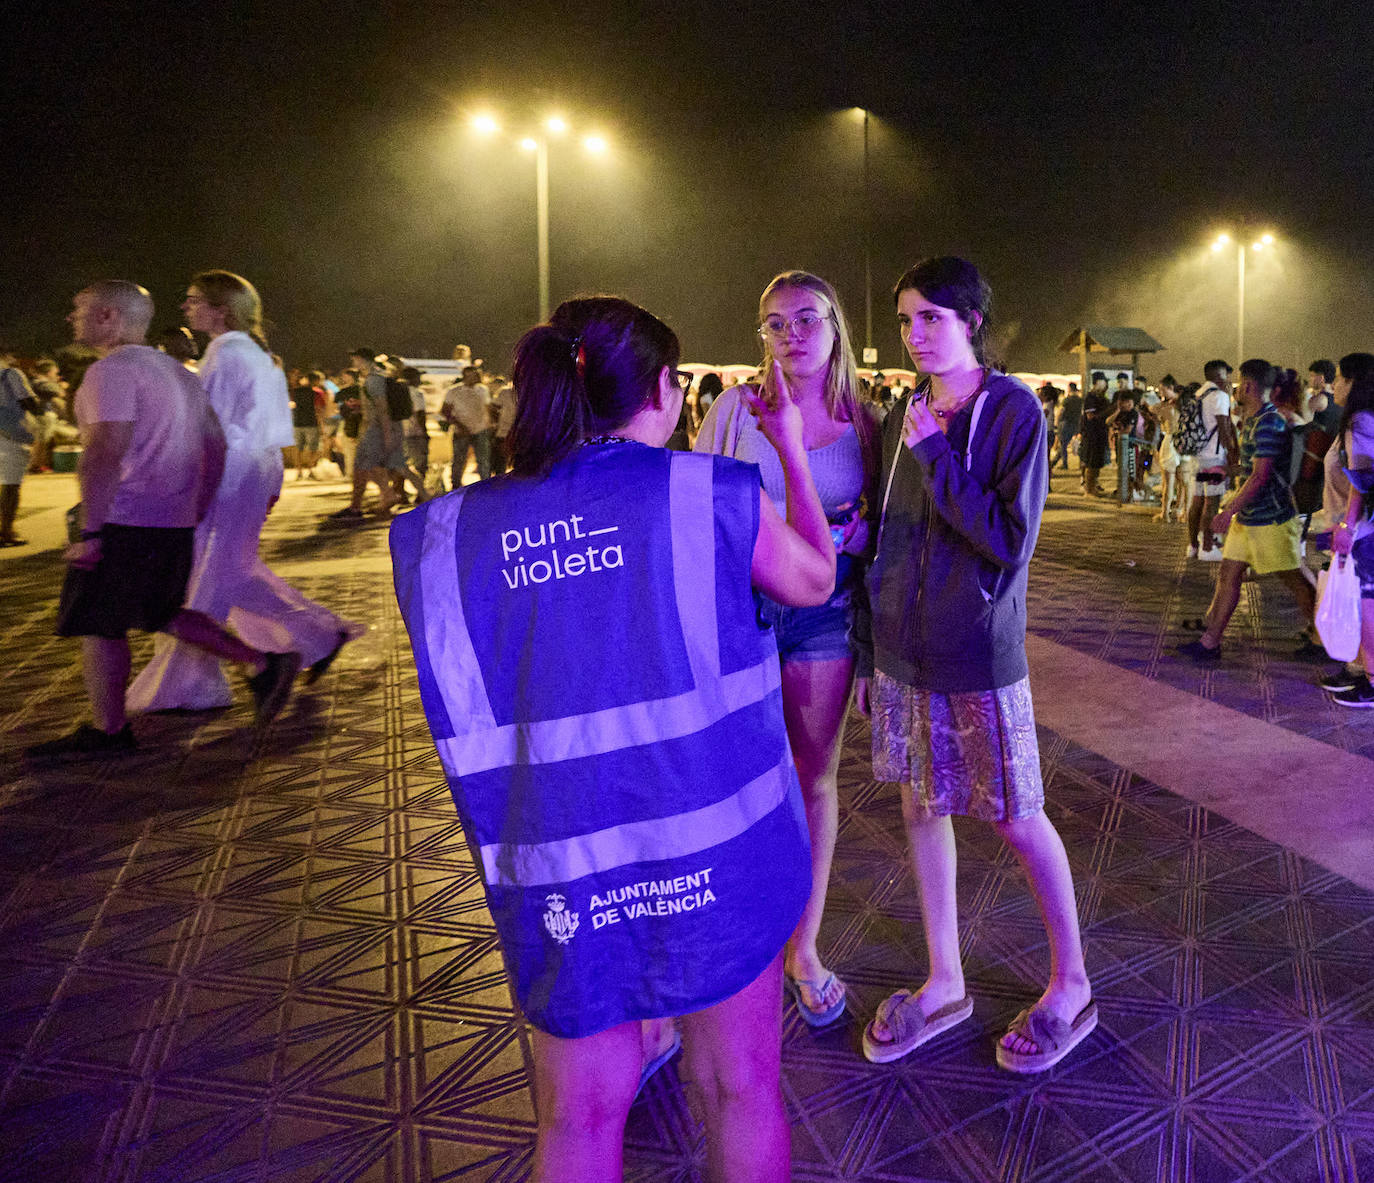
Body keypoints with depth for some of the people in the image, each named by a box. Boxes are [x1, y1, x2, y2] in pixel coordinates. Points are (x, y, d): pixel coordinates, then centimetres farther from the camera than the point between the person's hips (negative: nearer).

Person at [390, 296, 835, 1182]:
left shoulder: (455, 529, -2)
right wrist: (792, 448, 21)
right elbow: (816, 581, 9)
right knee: (742, 1085, 20)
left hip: (561, 871, 3)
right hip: (713, 847, -2)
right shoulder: (713, 493, -9)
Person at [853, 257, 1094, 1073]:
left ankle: (1072, 986, 27)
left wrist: (935, 457, -19)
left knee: (1017, 819, 5)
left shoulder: (1012, 410, -10)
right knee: (921, 807, 12)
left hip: (978, 653, -6)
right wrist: (869, 646, 11)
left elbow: (1010, 541, -17)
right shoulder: (905, 416, 7)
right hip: (903, 649, 6)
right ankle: (945, 983, 29)